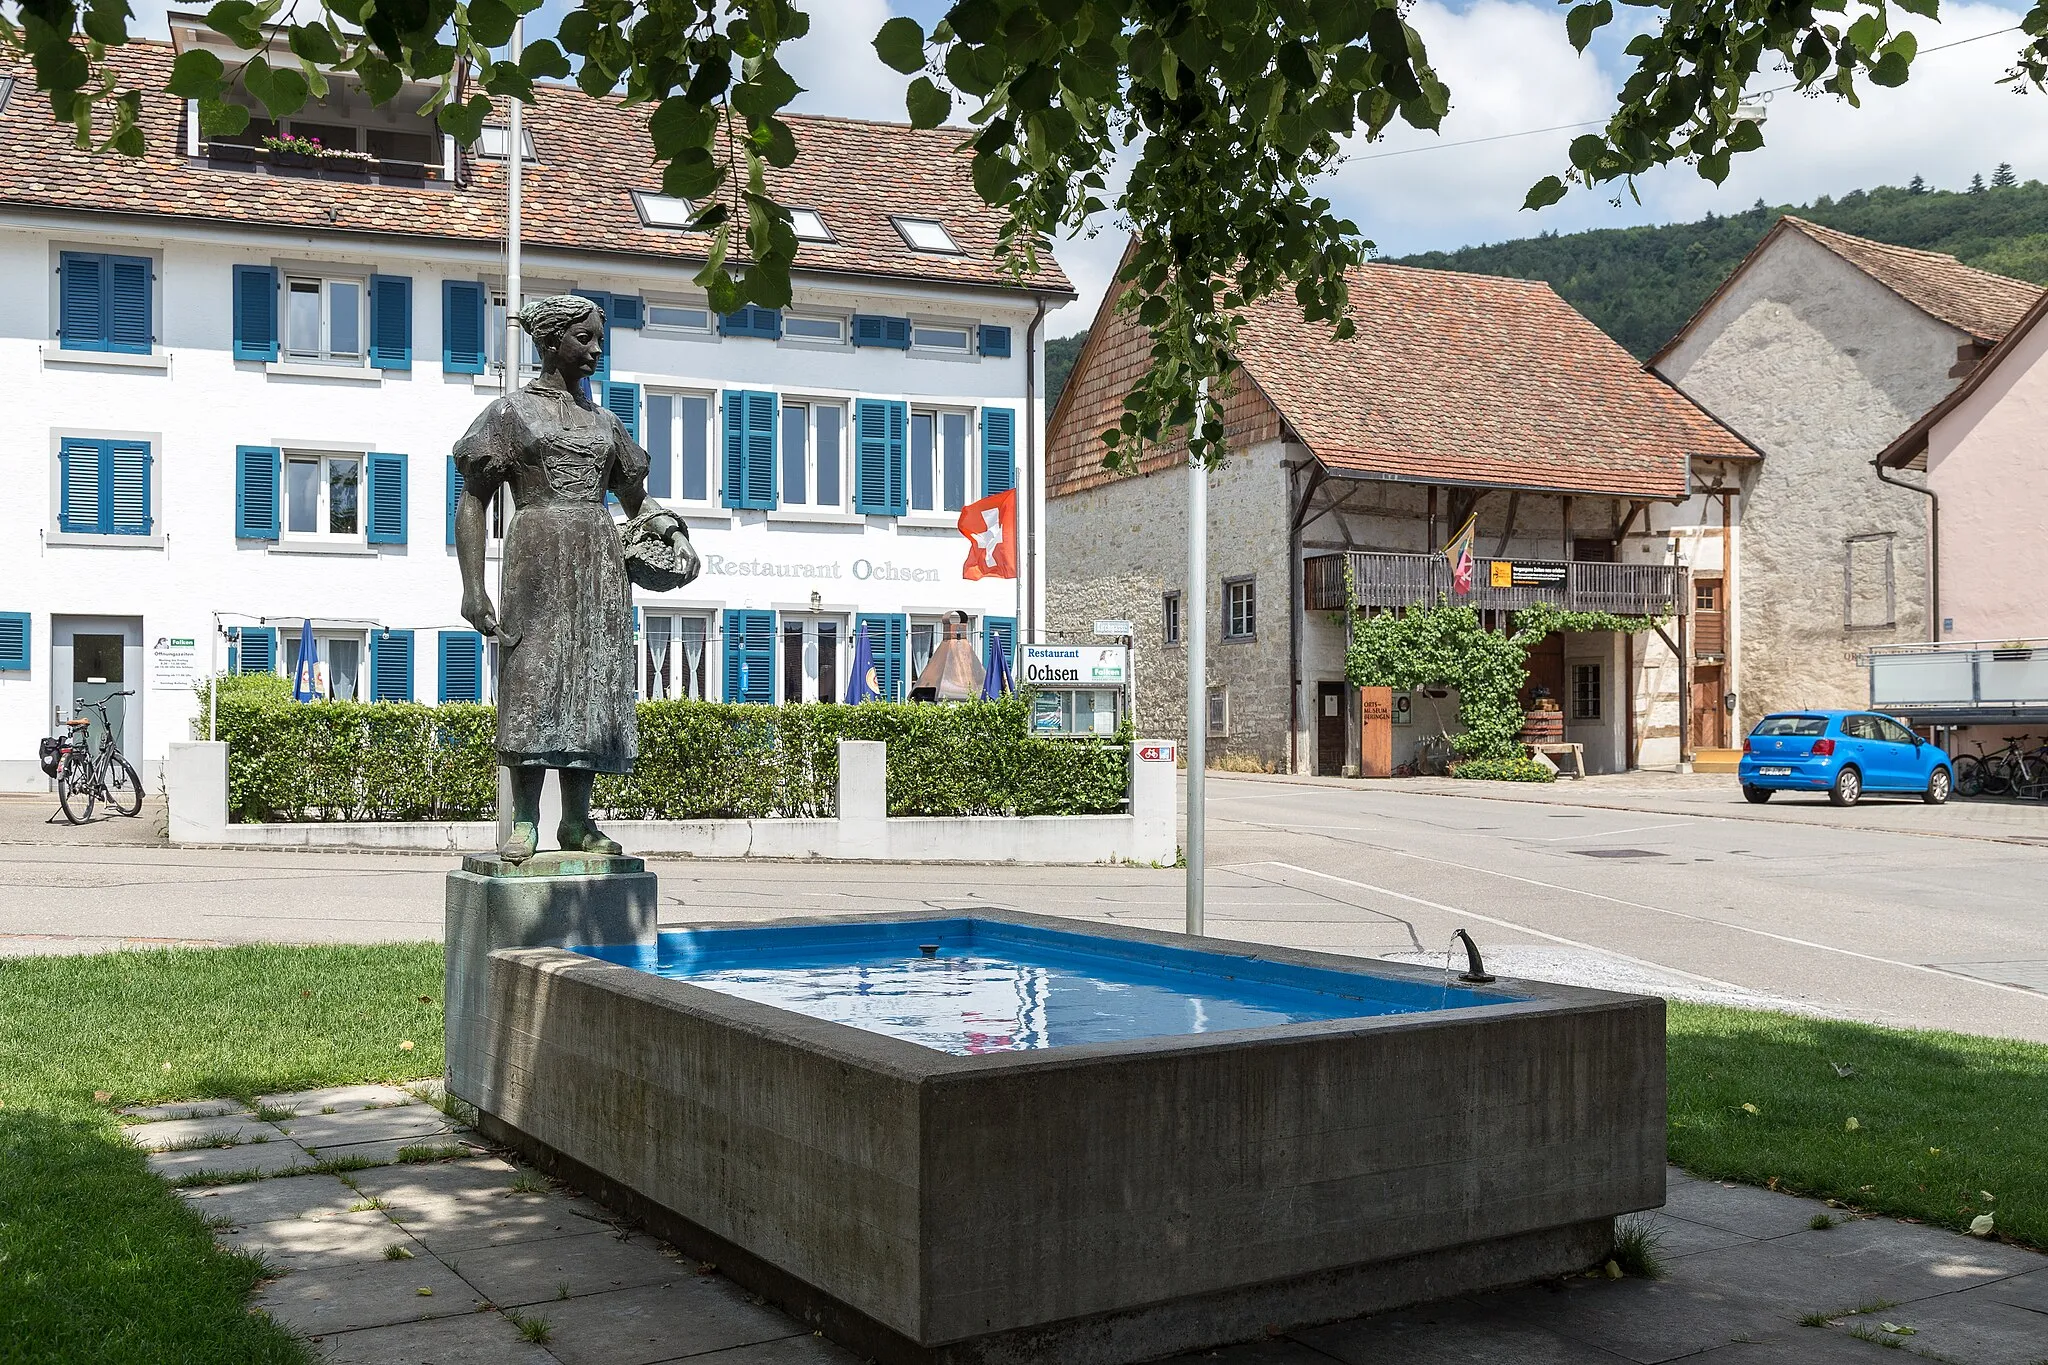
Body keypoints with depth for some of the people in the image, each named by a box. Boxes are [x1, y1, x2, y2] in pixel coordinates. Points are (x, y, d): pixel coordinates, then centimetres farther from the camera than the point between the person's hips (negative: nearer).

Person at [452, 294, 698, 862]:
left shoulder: (603, 423, 19)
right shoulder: (511, 412, 6)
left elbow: (636, 498, 25)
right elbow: (473, 501, 1)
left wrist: (675, 533, 2)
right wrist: (472, 586, -9)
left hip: (600, 560, 5)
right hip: (539, 558, -5)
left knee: (594, 683, 0)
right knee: (534, 682, -10)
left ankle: (577, 820, 4)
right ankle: (524, 821, -6)